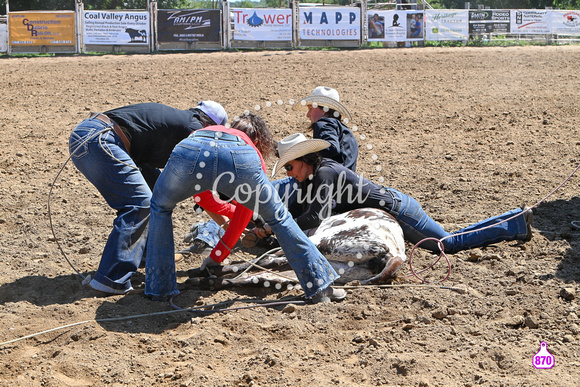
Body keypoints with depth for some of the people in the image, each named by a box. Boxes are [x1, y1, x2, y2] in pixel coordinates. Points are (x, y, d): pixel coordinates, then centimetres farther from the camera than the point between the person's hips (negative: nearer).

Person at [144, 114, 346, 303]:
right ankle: (320, 287, 26)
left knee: (160, 208, 32)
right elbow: (243, 215, 45)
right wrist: (218, 255, 56)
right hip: (238, 160, -1)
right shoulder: (252, 152, 40)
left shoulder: (198, 133, 46)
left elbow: (200, 197, 53)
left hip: (189, 154, 1)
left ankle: (159, 290, 28)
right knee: (278, 217, 25)